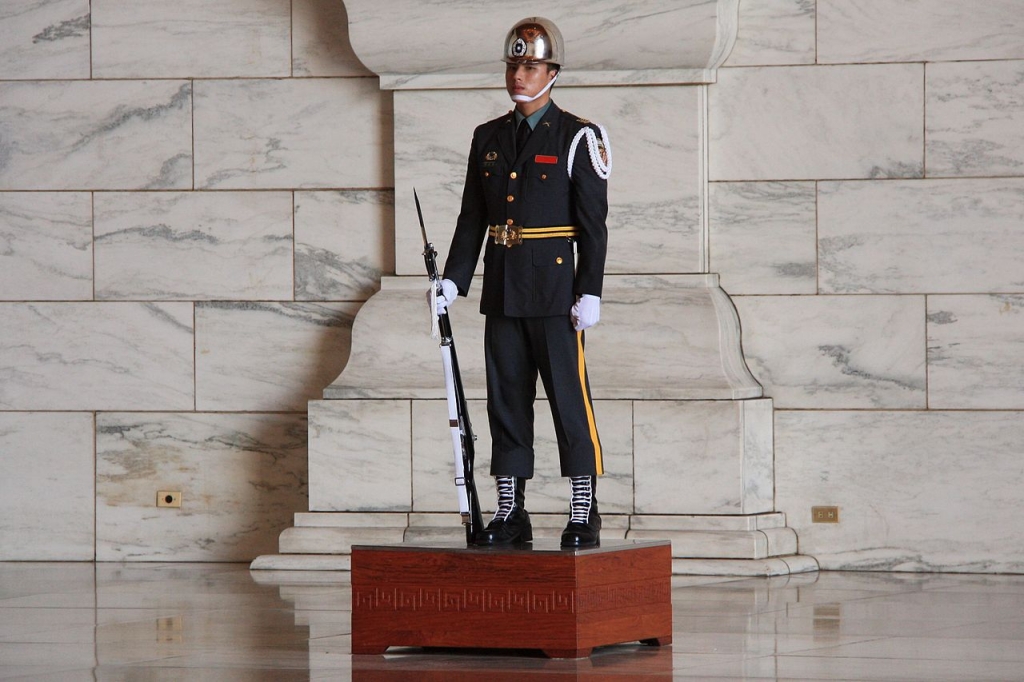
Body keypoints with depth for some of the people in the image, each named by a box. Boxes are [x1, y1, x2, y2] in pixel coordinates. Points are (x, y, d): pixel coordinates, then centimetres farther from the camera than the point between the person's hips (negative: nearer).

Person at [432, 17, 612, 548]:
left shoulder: (577, 137, -3)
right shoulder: (488, 138, 12)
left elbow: (593, 222, -5)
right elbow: (472, 219, 15)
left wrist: (589, 292, -10)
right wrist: (452, 280, 6)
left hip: (553, 292, -5)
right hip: (501, 292, 5)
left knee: (569, 398, -4)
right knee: (506, 400, 7)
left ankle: (584, 514, 1)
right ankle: (510, 512, 13)